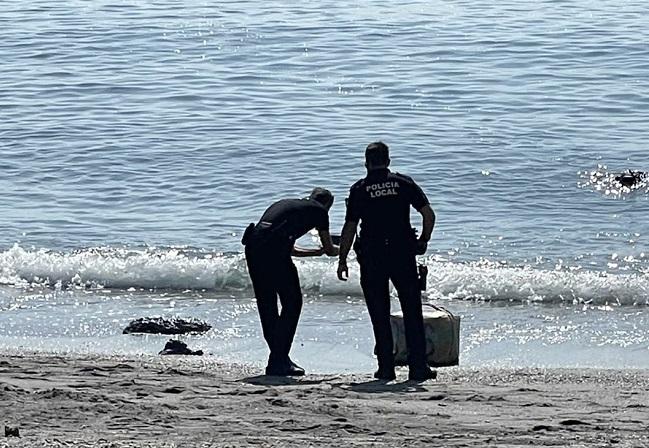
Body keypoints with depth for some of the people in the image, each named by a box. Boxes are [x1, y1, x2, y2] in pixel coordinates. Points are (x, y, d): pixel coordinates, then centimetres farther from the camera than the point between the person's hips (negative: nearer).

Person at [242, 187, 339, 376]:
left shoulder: (285, 204, 34)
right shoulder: (318, 210, 14)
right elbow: (329, 250, 21)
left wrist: (319, 252, 47)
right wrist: (341, 251, 43)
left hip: (253, 247, 7)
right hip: (274, 252, -7)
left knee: (266, 306, 14)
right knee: (292, 303, 2)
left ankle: (278, 358, 20)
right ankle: (279, 361, -2)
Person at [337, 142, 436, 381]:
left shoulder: (359, 189, 2)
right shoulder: (404, 183, 5)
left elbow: (350, 227, -1)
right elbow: (428, 214, -3)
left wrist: (342, 260, 5)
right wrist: (423, 241, 12)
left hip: (371, 256, 0)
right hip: (403, 253, 0)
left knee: (379, 315, 6)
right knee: (412, 312, 5)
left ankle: (386, 368, 4)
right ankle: (418, 366, 0)